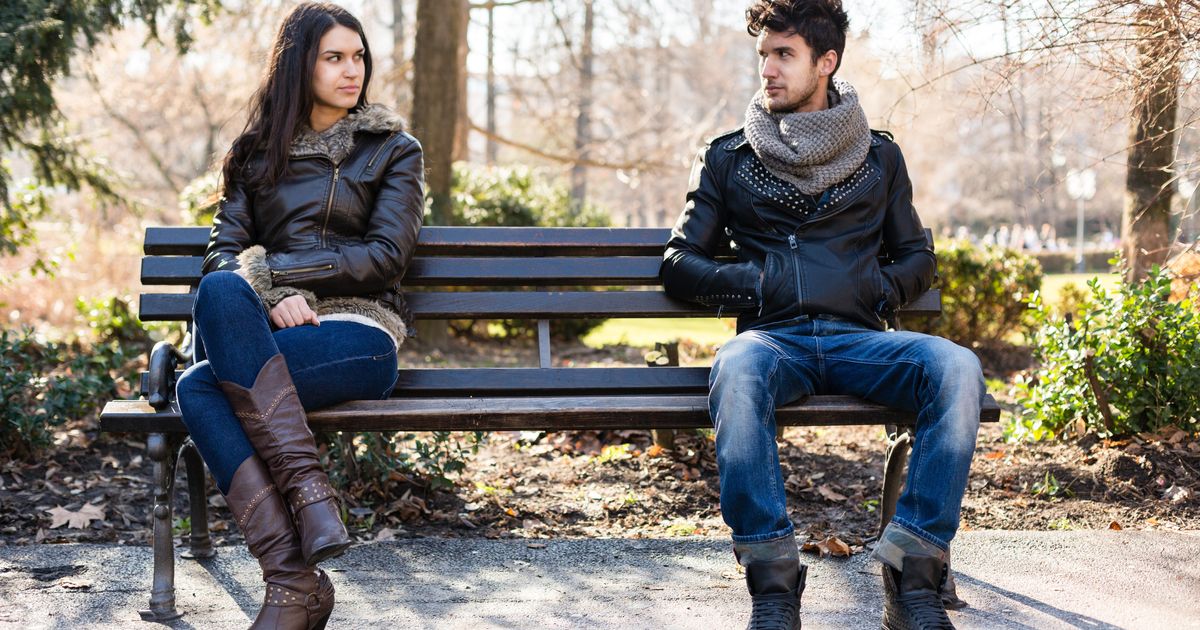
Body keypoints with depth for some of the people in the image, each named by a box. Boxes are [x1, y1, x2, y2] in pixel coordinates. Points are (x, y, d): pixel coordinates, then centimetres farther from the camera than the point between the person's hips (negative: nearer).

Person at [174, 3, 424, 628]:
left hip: (356, 337, -3)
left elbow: (384, 256, 0)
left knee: (200, 384, -32)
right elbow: (223, 248, 10)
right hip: (265, 336, 4)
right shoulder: (255, 152, 21)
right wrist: (275, 294, -12)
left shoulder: (393, 150, 13)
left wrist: (270, 267, -8)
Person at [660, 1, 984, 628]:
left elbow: (917, 257, 24)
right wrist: (756, 283, -3)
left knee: (956, 368, -31)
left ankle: (912, 575, -30)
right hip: (773, 338, -1)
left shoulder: (878, 156, 19)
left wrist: (878, 288, 1)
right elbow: (679, 263, 14)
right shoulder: (727, 158, 16)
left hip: (858, 338, 2)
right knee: (736, 373, -39)